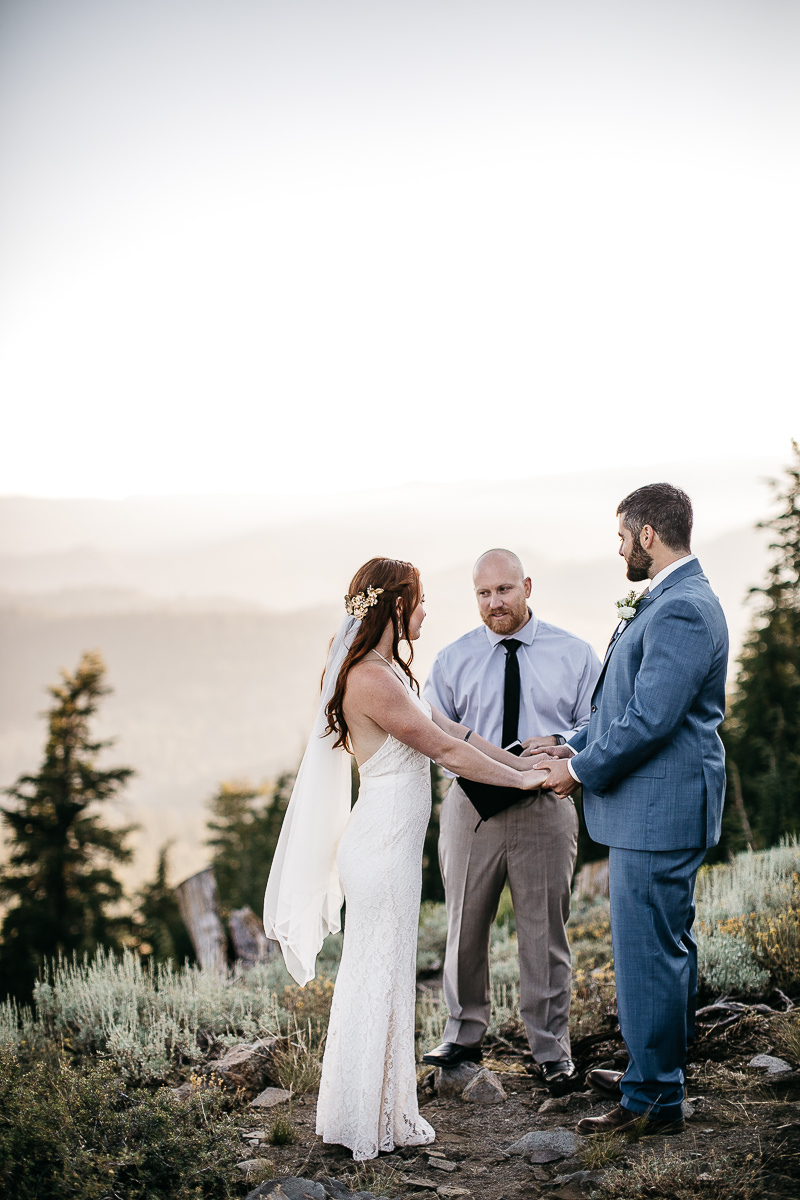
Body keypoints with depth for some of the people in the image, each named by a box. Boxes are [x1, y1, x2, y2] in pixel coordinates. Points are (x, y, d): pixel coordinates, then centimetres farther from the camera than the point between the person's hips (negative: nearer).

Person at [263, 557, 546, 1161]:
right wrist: (519, 780, -5)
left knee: (385, 974, 16)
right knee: (380, 975, 0)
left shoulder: (386, 670, 12)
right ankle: (368, 1123, 12)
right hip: (384, 843, -10)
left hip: (391, 840, 10)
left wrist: (522, 761, 10)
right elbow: (444, 749, -15)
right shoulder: (372, 679, -20)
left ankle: (384, 1111, 27)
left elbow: (448, 726, 13)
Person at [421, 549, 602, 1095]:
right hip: (471, 803, 2)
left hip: (546, 806, -2)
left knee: (545, 931, 4)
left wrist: (558, 742, -17)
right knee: (465, 925, 11)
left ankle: (552, 1049, 17)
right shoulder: (453, 658, 7)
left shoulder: (574, 654, 3)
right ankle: (464, 1034, 27)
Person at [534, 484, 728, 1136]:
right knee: (668, 945, 20)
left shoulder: (682, 610, -21)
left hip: (657, 811, -11)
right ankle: (659, 1070, 34)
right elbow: (627, 701, 20)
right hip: (658, 808, 11)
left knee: (648, 952, -3)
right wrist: (578, 747, 10)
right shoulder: (667, 601, 14)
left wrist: (582, 770, -12)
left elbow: (650, 720, -24)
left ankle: (653, 1100, 7)